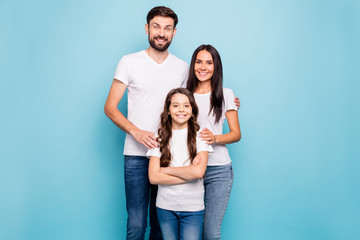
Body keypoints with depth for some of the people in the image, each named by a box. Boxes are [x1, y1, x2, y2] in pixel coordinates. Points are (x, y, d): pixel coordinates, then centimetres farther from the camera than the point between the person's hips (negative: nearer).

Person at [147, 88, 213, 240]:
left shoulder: (199, 135, -4)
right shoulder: (160, 137, -1)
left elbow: (199, 172, -17)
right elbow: (153, 177, -9)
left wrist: (166, 170, -10)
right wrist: (189, 174, -14)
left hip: (193, 208, -1)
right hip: (165, 206, 2)